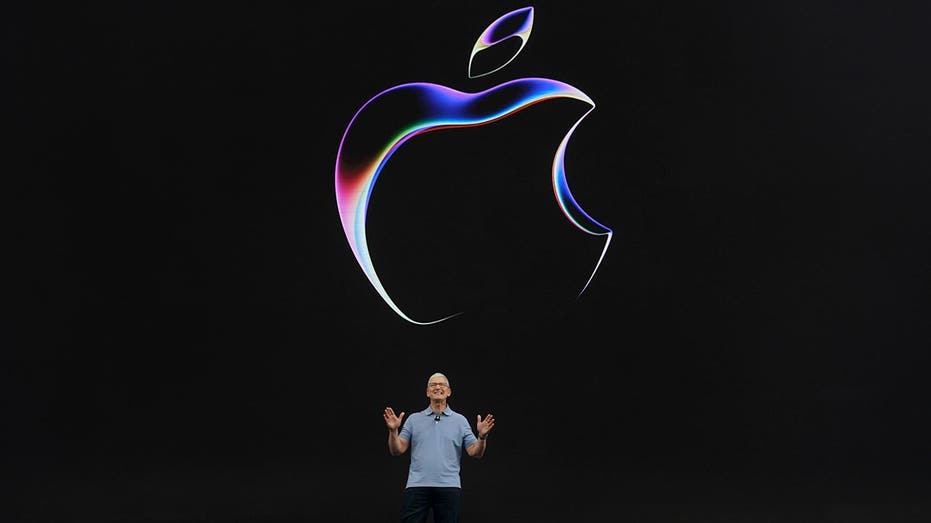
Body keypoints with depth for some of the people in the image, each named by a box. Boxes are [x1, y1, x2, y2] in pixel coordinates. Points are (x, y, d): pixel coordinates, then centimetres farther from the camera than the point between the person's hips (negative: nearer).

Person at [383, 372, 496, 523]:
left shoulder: (460, 420, 11)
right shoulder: (414, 419, 12)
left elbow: (475, 453, 4)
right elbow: (397, 450, 5)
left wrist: (482, 436, -15)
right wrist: (393, 431, -13)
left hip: (449, 488, 0)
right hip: (416, 486, 0)